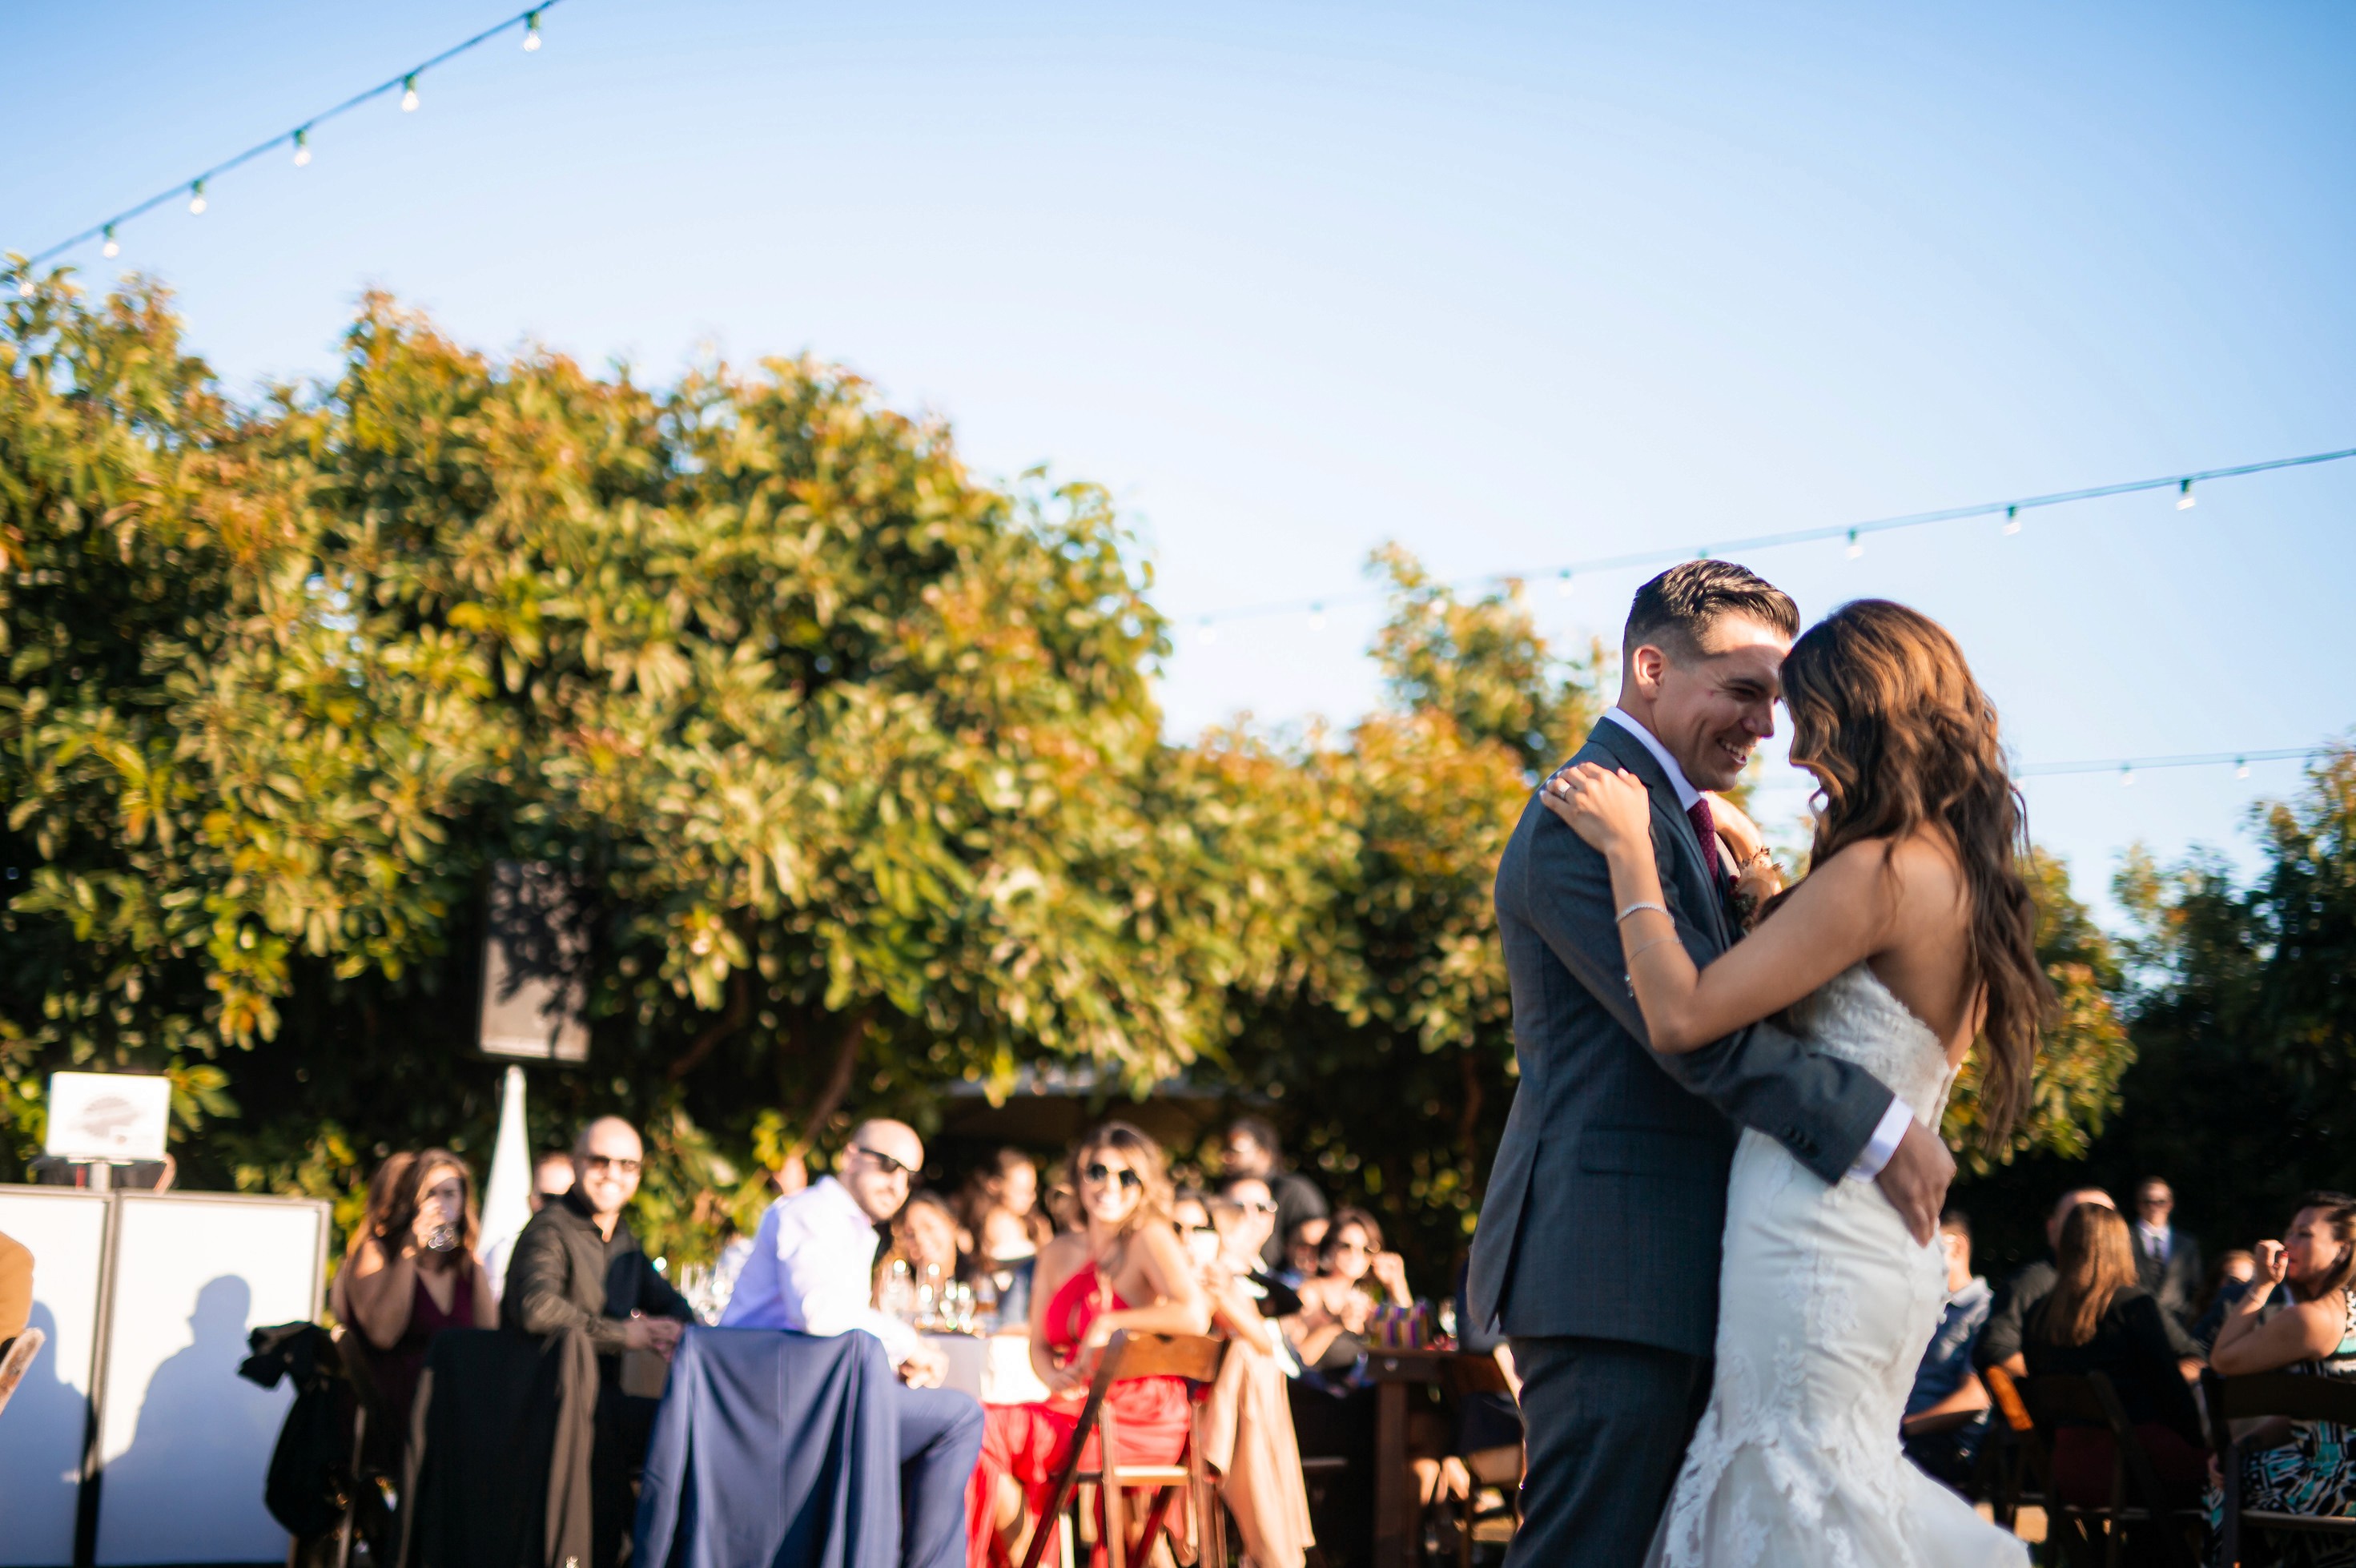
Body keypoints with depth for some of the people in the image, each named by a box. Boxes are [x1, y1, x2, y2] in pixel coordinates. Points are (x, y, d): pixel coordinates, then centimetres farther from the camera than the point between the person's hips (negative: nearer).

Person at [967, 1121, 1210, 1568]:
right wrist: (1057, 1377, -6)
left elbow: (1196, 1316, -23)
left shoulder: (1150, 1238, -6)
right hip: (1080, 1408, 7)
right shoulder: (1057, 1253, 15)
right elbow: (1039, 1346, 17)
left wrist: (1109, 1323, -15)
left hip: (1141, 1421, -7)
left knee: (988, 1435, -21)